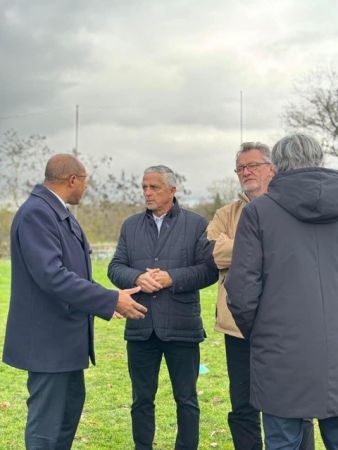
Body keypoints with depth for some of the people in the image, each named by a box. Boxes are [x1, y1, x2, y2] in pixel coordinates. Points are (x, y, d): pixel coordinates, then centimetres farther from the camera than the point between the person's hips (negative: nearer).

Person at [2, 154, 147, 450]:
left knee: (72, 405, 22)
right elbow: (52, 276, -29)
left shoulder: (59, 212, 10)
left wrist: (105, 301, 15)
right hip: (48, 338, -11)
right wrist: (112, 300, -26)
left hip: (66, 334, 11)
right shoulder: (36, 213, -20)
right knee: (46, 422, 0)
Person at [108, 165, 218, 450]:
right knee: (142, 399, 13)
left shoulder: (196, 224, 0)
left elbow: (209, 269, -7)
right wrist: (137, 277, -14)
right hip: (140, 327, 3)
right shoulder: (131, 226, 11)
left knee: (186, 399, 9)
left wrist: (172, 278, -18)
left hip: (181, 327, -3)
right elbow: (115, 267, 6)